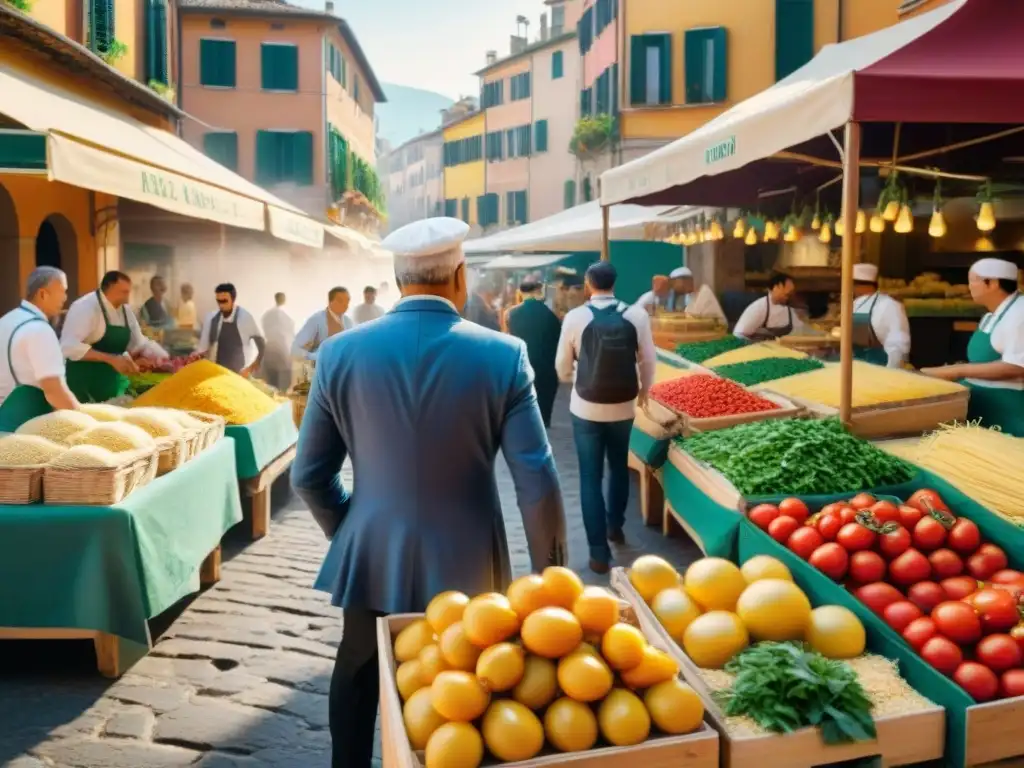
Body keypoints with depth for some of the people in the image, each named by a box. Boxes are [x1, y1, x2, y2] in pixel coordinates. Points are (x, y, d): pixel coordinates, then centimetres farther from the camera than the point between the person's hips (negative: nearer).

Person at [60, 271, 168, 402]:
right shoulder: (86, 307, -18)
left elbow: (139, 343, 13)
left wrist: (165, 359, -3)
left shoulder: (125, 311, 6)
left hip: (114, 384, 7)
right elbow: (69, 346, -28)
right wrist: (111, 359, -31)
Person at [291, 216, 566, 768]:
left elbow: (309, 475, -2)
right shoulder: (503, 355, -13)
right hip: (466, 567, -1)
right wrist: (549, 574, 0)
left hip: (373, 562, 2)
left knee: (357, 684, 27)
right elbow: (537, 482, -14)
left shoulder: (341, 352, -8)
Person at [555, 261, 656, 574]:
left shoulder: (575, 317, -11)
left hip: (586, 408, -2)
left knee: (591, 478, 6)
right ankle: (615, 526, 41)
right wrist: (644, 390, 20)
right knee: (619, 467, 25)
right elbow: (649, 361, 0)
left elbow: (562, 367, -2)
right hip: (623, 406, 2)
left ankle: (599, 552, 6)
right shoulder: (637, 315, -8)